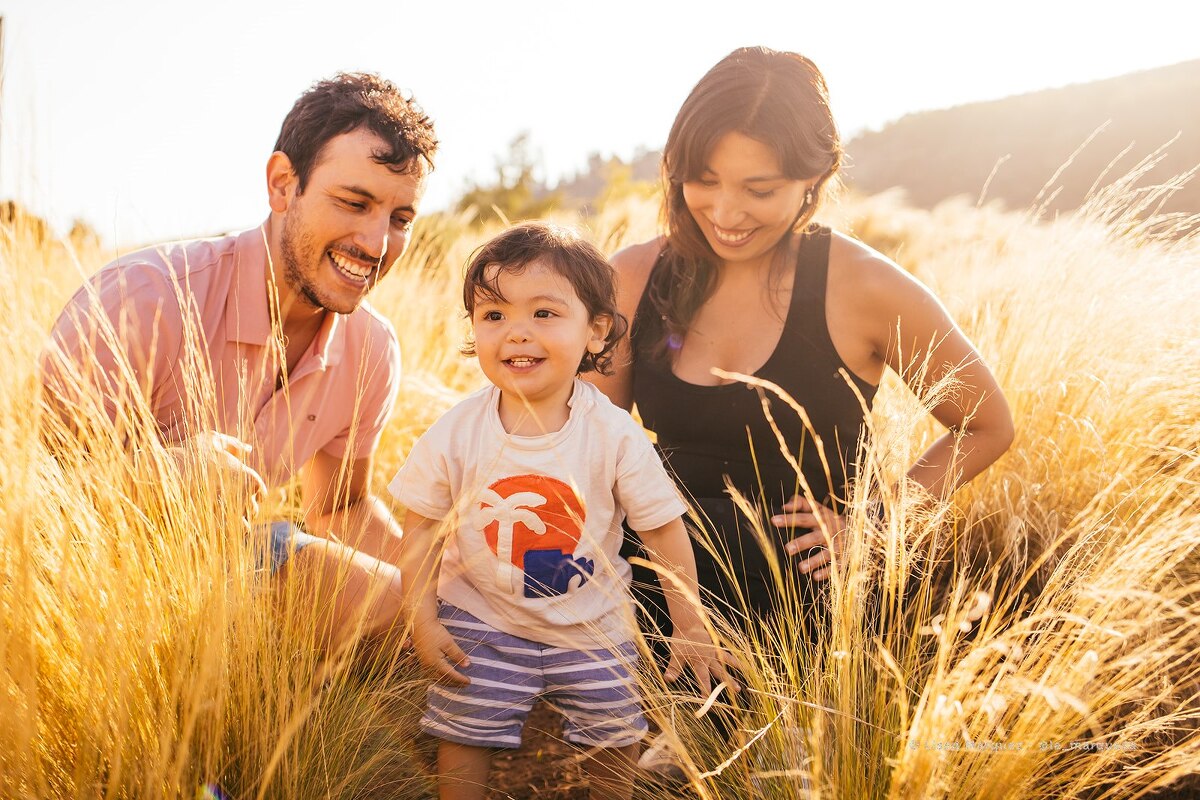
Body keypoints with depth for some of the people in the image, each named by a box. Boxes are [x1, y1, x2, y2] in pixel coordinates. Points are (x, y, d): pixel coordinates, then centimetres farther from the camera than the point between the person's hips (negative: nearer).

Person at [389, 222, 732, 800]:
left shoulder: (615, 436, -18)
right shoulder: (455, 434, -16)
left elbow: (665, 531, -10)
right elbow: (421, 530, -5)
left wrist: (690, 628, -5)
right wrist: (423, 621, -8)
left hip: (593, 628, 1)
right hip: (481, 623, 0)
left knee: (614, 739, 15)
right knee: (463, 735, 6)